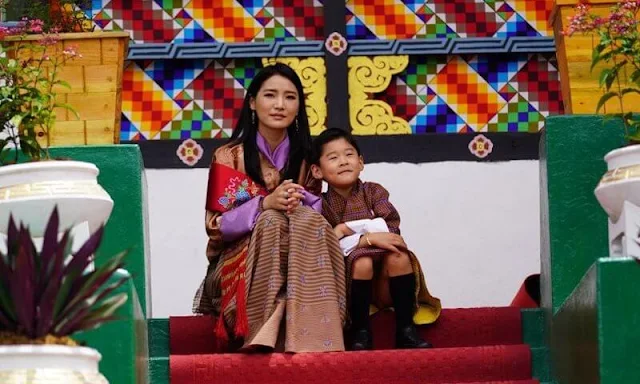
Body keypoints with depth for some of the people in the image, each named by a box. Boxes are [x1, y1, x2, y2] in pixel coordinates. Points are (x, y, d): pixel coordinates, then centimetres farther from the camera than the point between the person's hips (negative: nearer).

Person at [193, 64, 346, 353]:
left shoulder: (305, 156, 10)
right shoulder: (229, 157, -1)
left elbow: (318, 213, 8)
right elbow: (216, 226, -6)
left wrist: (301, 201, -16)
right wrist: (265, 204, -22)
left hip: (298, 260, 3)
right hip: (238, 262, -3)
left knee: (309, 221, -30)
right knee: (273, 221, -33)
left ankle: (311, 335, -42)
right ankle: (267, 336, -39)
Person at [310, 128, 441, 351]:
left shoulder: (373, 192, 5)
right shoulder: (321, 205, -1)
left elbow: (391, 230, -8)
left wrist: (349, 231, -14)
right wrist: (369, 238, -22)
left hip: (383, 282, 2)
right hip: (348, 281, -2)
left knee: (399, 256, -27)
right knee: (362, 260, -33)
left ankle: (406, 329, -23)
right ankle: (360, 332, -23)